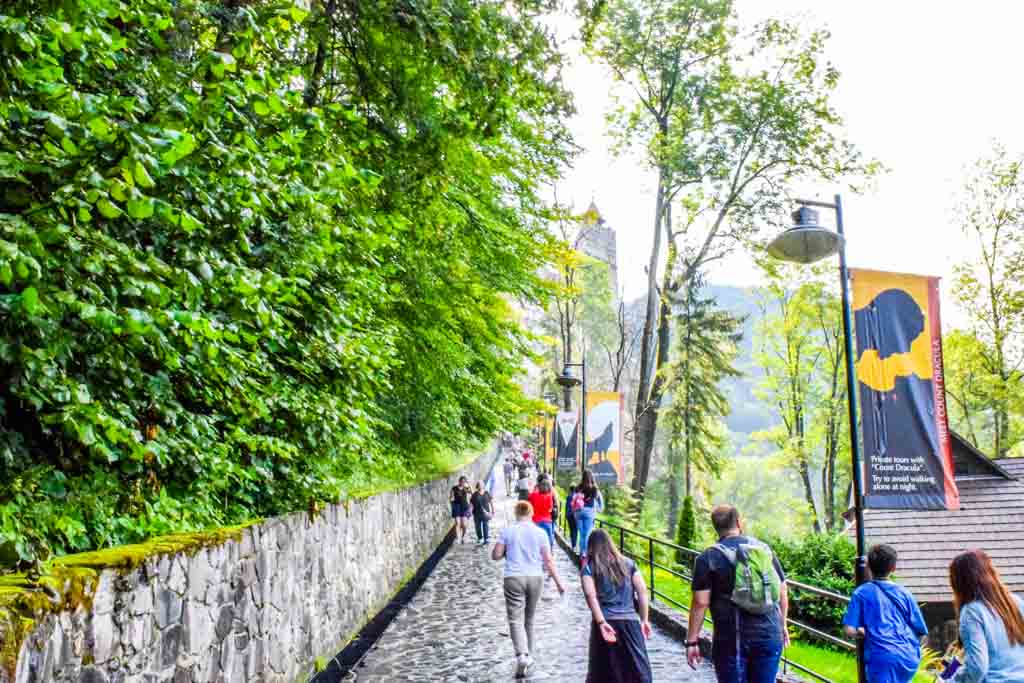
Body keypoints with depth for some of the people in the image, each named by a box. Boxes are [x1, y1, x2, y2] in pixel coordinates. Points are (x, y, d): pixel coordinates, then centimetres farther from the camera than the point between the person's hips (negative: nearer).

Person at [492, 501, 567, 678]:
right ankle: (528, 656, 25)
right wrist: (559, 582, 6)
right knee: (529, 619, 18)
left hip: (514, 578, -2)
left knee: (516, 619, -4)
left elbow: (495, 555, -2)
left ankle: (521, 655, -25)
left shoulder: (508, 531, -3)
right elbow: (548, 561, -1)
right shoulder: (540, 533, 0)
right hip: (535, 578, 3)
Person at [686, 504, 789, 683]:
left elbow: (701, 603, -11)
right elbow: (783, 594, 10)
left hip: (732, 639, -3)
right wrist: (782, 625, 23)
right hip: (770, 635, 4)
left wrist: (692, 641, -5)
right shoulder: (765, 549, 6)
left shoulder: (709, 557, -6)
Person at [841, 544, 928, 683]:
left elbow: (850, 630, -6)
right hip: (908, 658, 5)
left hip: (883, 659, -5)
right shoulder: (904, 593, 9)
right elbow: (920, 631, 11)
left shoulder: (862, 593, 1)